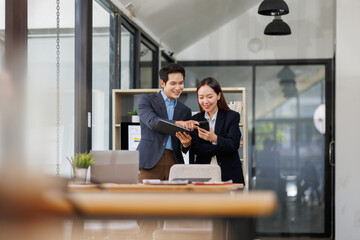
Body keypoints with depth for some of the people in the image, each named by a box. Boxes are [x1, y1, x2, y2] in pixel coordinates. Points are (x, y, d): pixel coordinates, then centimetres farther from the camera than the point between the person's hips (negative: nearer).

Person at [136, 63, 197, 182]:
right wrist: (179, 123, -27)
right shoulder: (146, 100, 7)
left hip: (174, 162, 3)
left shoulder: (185, 111, 18)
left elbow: (183, 148, 16)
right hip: (151, 161, -3)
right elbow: (152, 122, -13)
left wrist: (186, 144, -9)